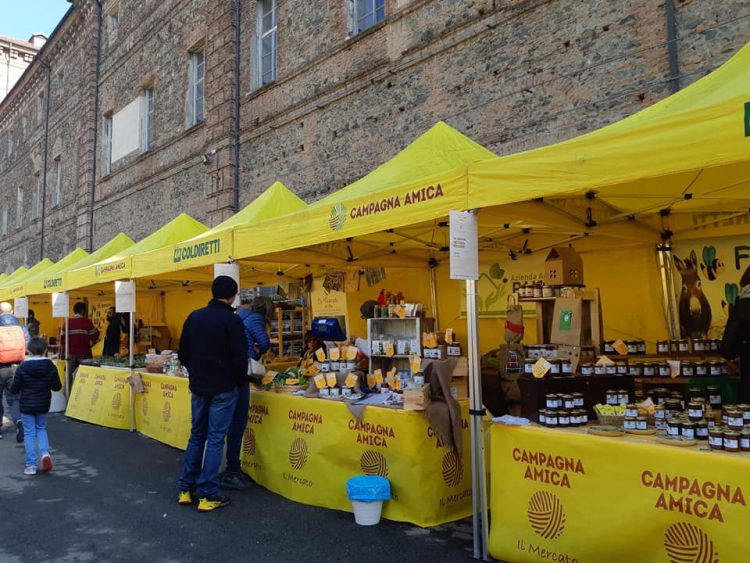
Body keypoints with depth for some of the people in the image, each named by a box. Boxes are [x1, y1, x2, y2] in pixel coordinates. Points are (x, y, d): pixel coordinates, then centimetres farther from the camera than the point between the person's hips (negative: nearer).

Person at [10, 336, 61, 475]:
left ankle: (31, 465, 10)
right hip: (43, 405, 2)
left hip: (27, 406, -2)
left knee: (29, 433, 7)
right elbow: (57, 387, -4)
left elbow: (14, 389, -10)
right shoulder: (50, 367, -9)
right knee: (41, 428, 22)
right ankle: (45, 453, -2)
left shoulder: (22, 367, -14)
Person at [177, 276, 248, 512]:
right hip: (223, 388, -5)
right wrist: (241, 382, 2)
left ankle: (186, 489, 21)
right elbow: (240, 358, -14)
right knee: (215, 438, 1)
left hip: (198, 386, 6)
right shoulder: (232, 320, -14)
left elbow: (182, 353, 9)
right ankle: (207, 495, 5)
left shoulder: (194, 316, 4)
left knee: (196, 435, 16)